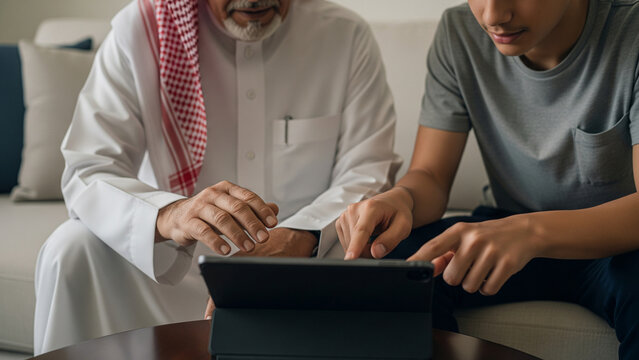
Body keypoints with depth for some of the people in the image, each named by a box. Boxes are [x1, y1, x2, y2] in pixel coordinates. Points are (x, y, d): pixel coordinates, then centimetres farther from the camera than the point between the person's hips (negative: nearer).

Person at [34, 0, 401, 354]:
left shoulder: (347, 35, -5)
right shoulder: (138, 30, -9)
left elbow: (367, 174, -9)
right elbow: (86, 174, -16)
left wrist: (301, 237, -31)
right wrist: (168, 215, -40)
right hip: (177, 272, 0)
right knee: (71, 248, -25)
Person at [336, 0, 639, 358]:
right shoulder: (460, 33, -8)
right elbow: (430, 177, -6)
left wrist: (533, 231, -47)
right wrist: (401, 198, -31)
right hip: (516, 230, 3)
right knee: (390, 262, -24)